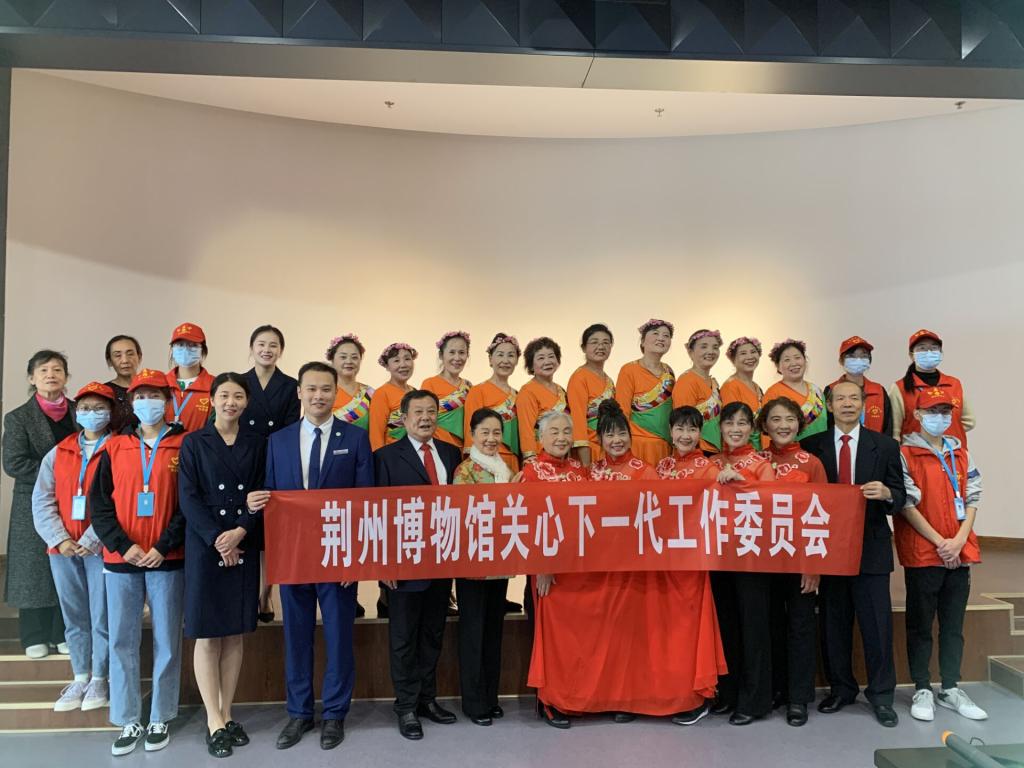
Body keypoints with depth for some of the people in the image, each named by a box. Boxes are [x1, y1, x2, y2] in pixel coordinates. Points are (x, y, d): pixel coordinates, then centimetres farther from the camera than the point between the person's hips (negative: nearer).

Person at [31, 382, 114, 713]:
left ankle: (99, 678, 18)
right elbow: (42, 501, 6)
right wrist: (60, 539, -7)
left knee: (103, 616, 3)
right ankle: (80, 677, 26)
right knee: (74, 617, 13)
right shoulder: (58, 453, 11)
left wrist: (90, 541, -14)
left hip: (101, 547, -4)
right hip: (63, 548, 4)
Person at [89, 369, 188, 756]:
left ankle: (159, 720, 19)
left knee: (166, 641, 5)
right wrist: (123, 546, -9)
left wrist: (164, 547, -11)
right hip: (121, 559, 2)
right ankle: (128, 722, 19)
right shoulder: (114, 447, 7)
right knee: (121, 641, 6)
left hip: (167, 561, -2)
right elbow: (99, 503, 3)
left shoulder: (184, 446, 0)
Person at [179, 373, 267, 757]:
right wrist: (217, 539, -14)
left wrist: (239, 532, -12)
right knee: (207, 634, 2)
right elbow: (188, 498, -5)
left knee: (235, 633, 8)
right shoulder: (194, 442, 1)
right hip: (204, 546, -2)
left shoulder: (257, 443, 6)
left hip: (244, 547, 2)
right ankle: (214, 722, 11)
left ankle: (226, 714, 20)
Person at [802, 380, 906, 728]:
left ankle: (881, 696, 18)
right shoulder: (812, 446, 4)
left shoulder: (885, 446, 5)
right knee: (833, 624, 9)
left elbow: (900, 496, 3)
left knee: (877, 624, 2)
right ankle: (840, 688, 26)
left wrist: (886, 493, -18)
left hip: (870, 547, -1)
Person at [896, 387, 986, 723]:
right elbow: (906, 505, -10)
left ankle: (951, 689, 22)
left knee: (954, 624, 12)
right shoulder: (905, 455, -5)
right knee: (920, 624, 5)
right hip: (922, 553, -5)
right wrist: (939, 542, -14)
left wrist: (959, 540, -7)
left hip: (959, 553, 5)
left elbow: (972, 499, 8)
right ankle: (922, 690, 15)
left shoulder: (961, 455, 12)